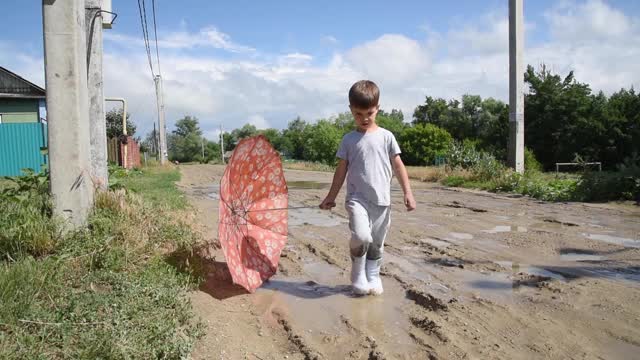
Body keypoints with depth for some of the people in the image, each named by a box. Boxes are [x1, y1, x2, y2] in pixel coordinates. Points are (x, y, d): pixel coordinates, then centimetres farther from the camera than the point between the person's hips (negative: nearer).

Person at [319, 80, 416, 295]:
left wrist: (408, 192, -4)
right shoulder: (349, 140, 5)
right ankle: (358, 276, 1)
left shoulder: (386, 137, 4)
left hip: (382, 200, 2)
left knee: (377, 243, 9)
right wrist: (331, 197, 10)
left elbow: (398, 166, 4)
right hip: (357, 198, -1)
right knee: (361, 236, -21)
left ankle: (373, 277, 27)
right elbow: (341, 170, 9)